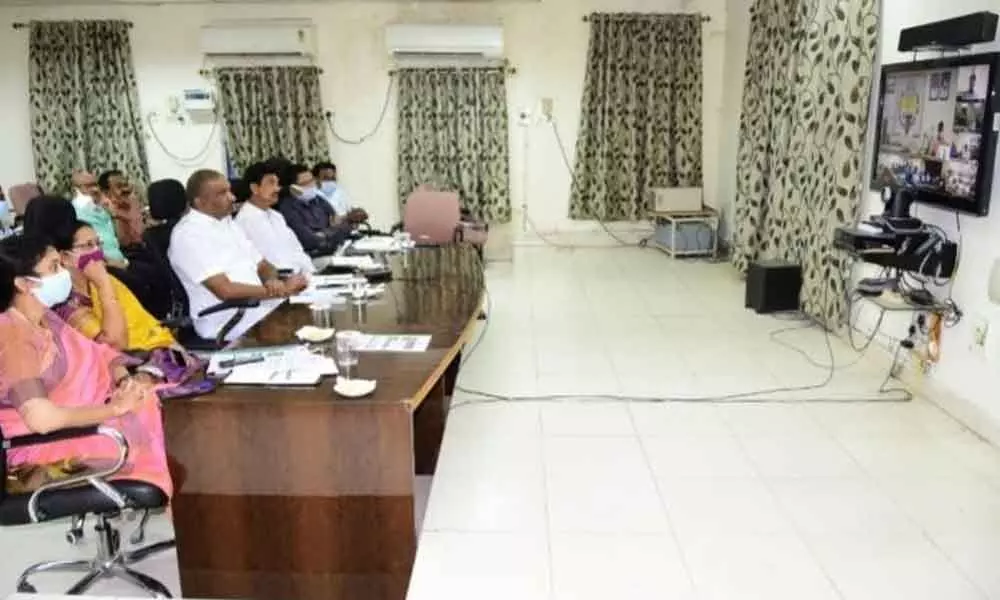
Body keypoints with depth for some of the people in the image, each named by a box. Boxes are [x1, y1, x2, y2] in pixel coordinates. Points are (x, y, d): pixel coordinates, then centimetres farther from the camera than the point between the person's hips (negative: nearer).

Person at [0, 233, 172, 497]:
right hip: (42, 445, -9)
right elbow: (41, 417, -33)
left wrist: (125, 382, -11)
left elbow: (96, 354, 11)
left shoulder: (45, 318, 6)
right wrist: (116, 407, -25)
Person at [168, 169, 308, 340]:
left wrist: (272, 281, -8)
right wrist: (281, 290, -15)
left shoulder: (227, 223, 15)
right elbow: (225, 290, -20)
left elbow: (264, 266, 16)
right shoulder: (188, 234, -12)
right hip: (226, 321, -8)